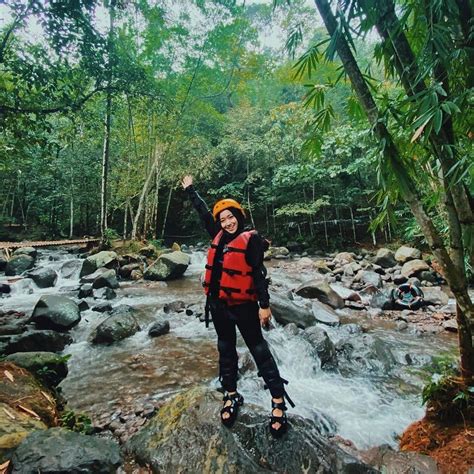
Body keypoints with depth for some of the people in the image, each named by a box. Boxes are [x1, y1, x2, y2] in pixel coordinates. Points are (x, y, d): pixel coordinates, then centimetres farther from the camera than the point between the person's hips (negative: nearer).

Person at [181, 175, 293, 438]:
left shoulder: (250, 239, -9)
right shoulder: (219, 235, 7)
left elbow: (259, 273, -11)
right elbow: (203, 212, 21)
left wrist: (264, 304, -15)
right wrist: (190, 189, 31)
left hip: (243, 304, -6)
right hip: (218, 303, 6)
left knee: (259, 350, 1)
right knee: (226, 349, 16)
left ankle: (279, 401, 10)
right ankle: (231, 395, 31)